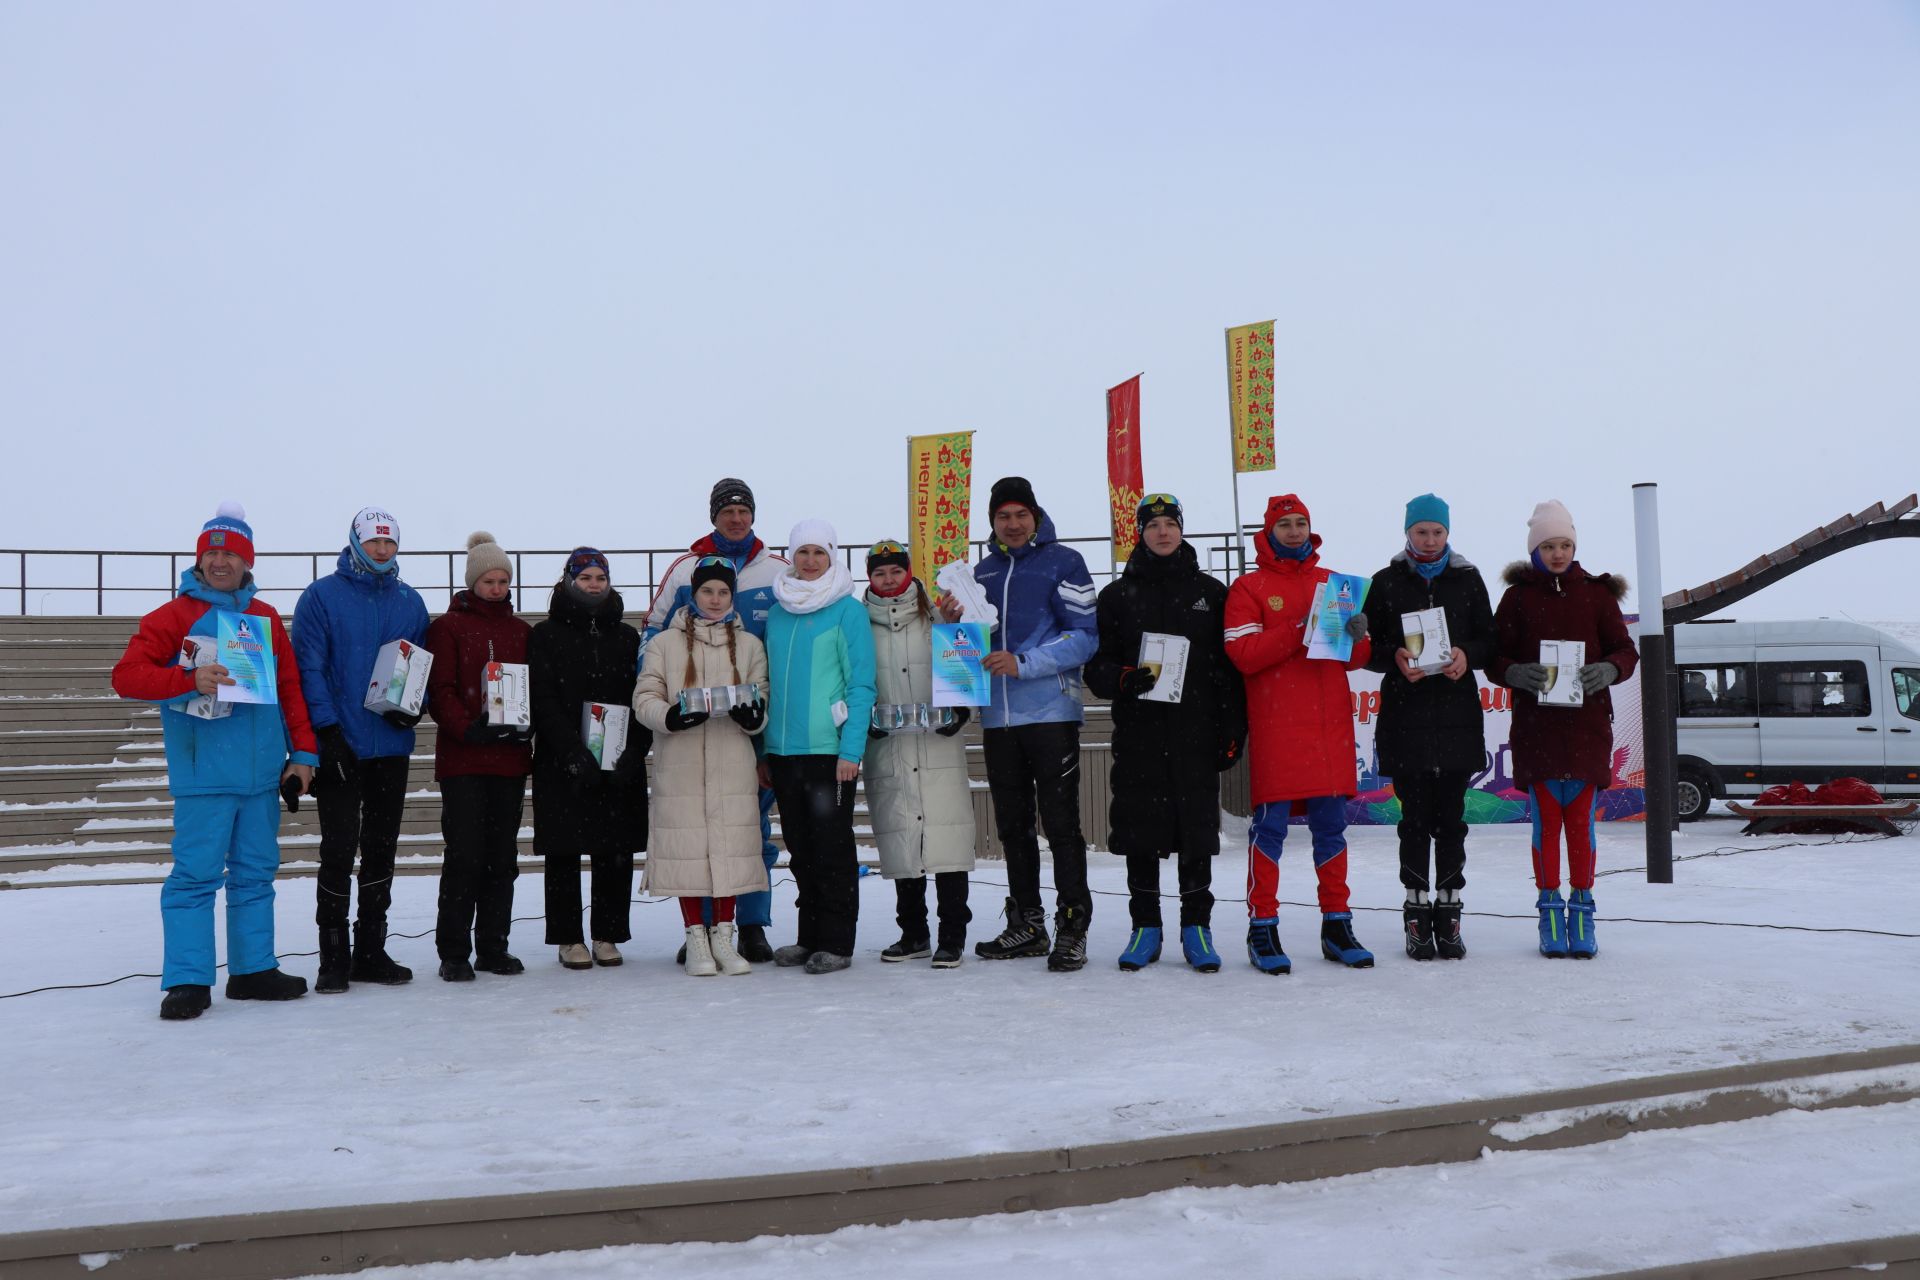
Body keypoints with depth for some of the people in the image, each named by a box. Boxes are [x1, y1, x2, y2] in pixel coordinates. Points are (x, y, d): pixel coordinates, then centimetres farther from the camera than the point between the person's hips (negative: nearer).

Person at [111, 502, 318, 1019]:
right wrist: (190, 679, -22)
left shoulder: (266, 618, 13)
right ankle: (187, 981, 2)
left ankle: (253, 969, 21)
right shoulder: (173, 617, 0)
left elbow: (291, 689, 13)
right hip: (203, 776, -4)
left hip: (263, 773, 5)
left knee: (256, 873, 11)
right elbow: (126, 675, -8)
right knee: (196, 874, -5)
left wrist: (303, 752, 7)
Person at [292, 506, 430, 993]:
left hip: (391, 746, 4)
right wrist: (327, 728, -16)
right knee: (339, 849, -2)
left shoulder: (410, 601, 9)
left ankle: (371, 952, 20)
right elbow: (309, 667, -8)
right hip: (339, 746, -4)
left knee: (381, 850, 10)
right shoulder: (322, 596, -3)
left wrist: (414, 705, -7)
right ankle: (333, 958, 7)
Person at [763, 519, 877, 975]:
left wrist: (851, 750, -16)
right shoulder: (777, 612, 12)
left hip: (829, 749, -6)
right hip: (783, 750, 6)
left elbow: (861, 685, -9)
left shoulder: (848, 610, -5)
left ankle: (836, 943, 8)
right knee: (800, 849, 13)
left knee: (832, 847, 0)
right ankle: (809, 937, 23)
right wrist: (763, 749, 13)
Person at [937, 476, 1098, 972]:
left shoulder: (1063, 562, -2)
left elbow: (1085, 636, -9)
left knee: (1060, 823, -4)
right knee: (1013, 825, 13)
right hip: (998, 718, 6)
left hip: (1052, 713, -6)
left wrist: (1023, 662, -17)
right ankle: (1026, 925, 24)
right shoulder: (983, 571, 15)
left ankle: (1073, 927, 2)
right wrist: (954, 623, -2)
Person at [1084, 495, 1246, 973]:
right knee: (1139, 827, 2)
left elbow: (1230, 666, 7)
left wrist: (1233, 729, 0)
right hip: (1137, 732, 0)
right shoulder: (1117, 594, 10)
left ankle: (1196, 927, 12)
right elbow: (1096, 664, 7)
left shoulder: (1211, 592, 10)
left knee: (1197, 827, 2)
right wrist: (1123, 679, -15)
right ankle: (1145, 926, 14)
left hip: (1196, 732, 0)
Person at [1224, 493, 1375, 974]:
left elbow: (1355, 659, 15)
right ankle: (1262, 927, 1)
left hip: (1330, 722, 4)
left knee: (1331, 824, 8)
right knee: (1271, 824, -4)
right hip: (1276, 725, -4)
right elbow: (1242, 653, -10)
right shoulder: (1248, 587, 4)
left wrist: (1356, 637, -7)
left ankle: (1337, 925, 16)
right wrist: (1299, 631, -17)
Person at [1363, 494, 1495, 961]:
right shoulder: (1387, 583, 6)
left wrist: (1467, 656, -11)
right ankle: (1417, 915, 7)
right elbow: (1368, 647, 5)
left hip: (1458, 715, 1)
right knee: (1416, 818, 0)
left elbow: (1488, 641, 10)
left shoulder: (1468, 580, 10)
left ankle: (1448, 914, 11)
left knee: (1451, 819, 3)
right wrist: (1395, 658, -15)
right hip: (1405, 716, -1)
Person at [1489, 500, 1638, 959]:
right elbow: (1494, 658, 4)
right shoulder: (1517, 597, 5)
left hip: (1587, 723, 1)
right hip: (1536, 724, -1)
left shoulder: (1596, 594, 8)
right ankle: (1550, 912, 11)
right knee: (1546, 820, 2)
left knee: (1580, 821, 3)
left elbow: (1625, 649, 7)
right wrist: (1517, 674, -18)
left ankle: (1582, 913, 13)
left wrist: (1608, 670, -15)